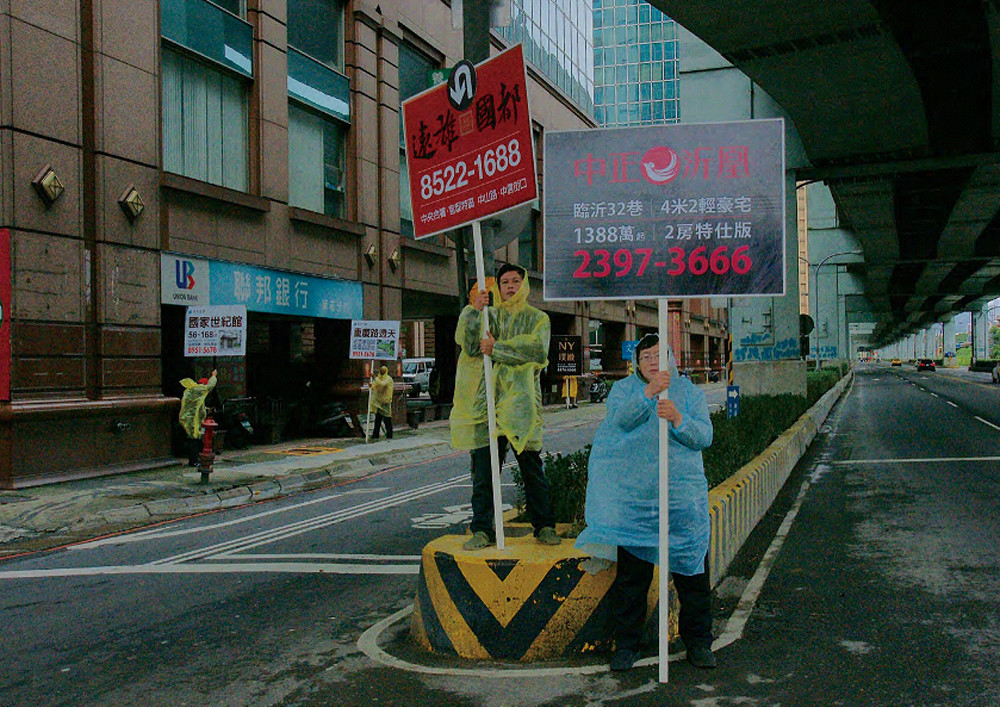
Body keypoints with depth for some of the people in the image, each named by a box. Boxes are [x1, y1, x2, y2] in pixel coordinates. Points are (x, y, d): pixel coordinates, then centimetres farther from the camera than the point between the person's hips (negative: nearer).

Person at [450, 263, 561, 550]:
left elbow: (537, 349, -8)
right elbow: (467, 343, -3)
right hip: (488, 399, 1)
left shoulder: (537, 319, 12)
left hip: (522, 400, -1)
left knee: (532, 467, 3)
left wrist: (497, 348, -12)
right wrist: (473, 311, -16)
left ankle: (544, 526, 14)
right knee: (483, 467, -1)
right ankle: (483, 530, 6)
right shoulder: (486, 315, 16)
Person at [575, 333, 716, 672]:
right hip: (633, 499, -1)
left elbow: (704, 437, -2)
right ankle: (626, 643, 17)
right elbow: (621, 418, -15)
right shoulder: (624, 388, 6)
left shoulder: (688, 391, 8)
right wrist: (648, 393, -30)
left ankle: (698, 641, 23)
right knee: (631, 574, 4)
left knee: (692, 572, 6)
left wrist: (678, 419, -21)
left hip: (683, 498, 1)